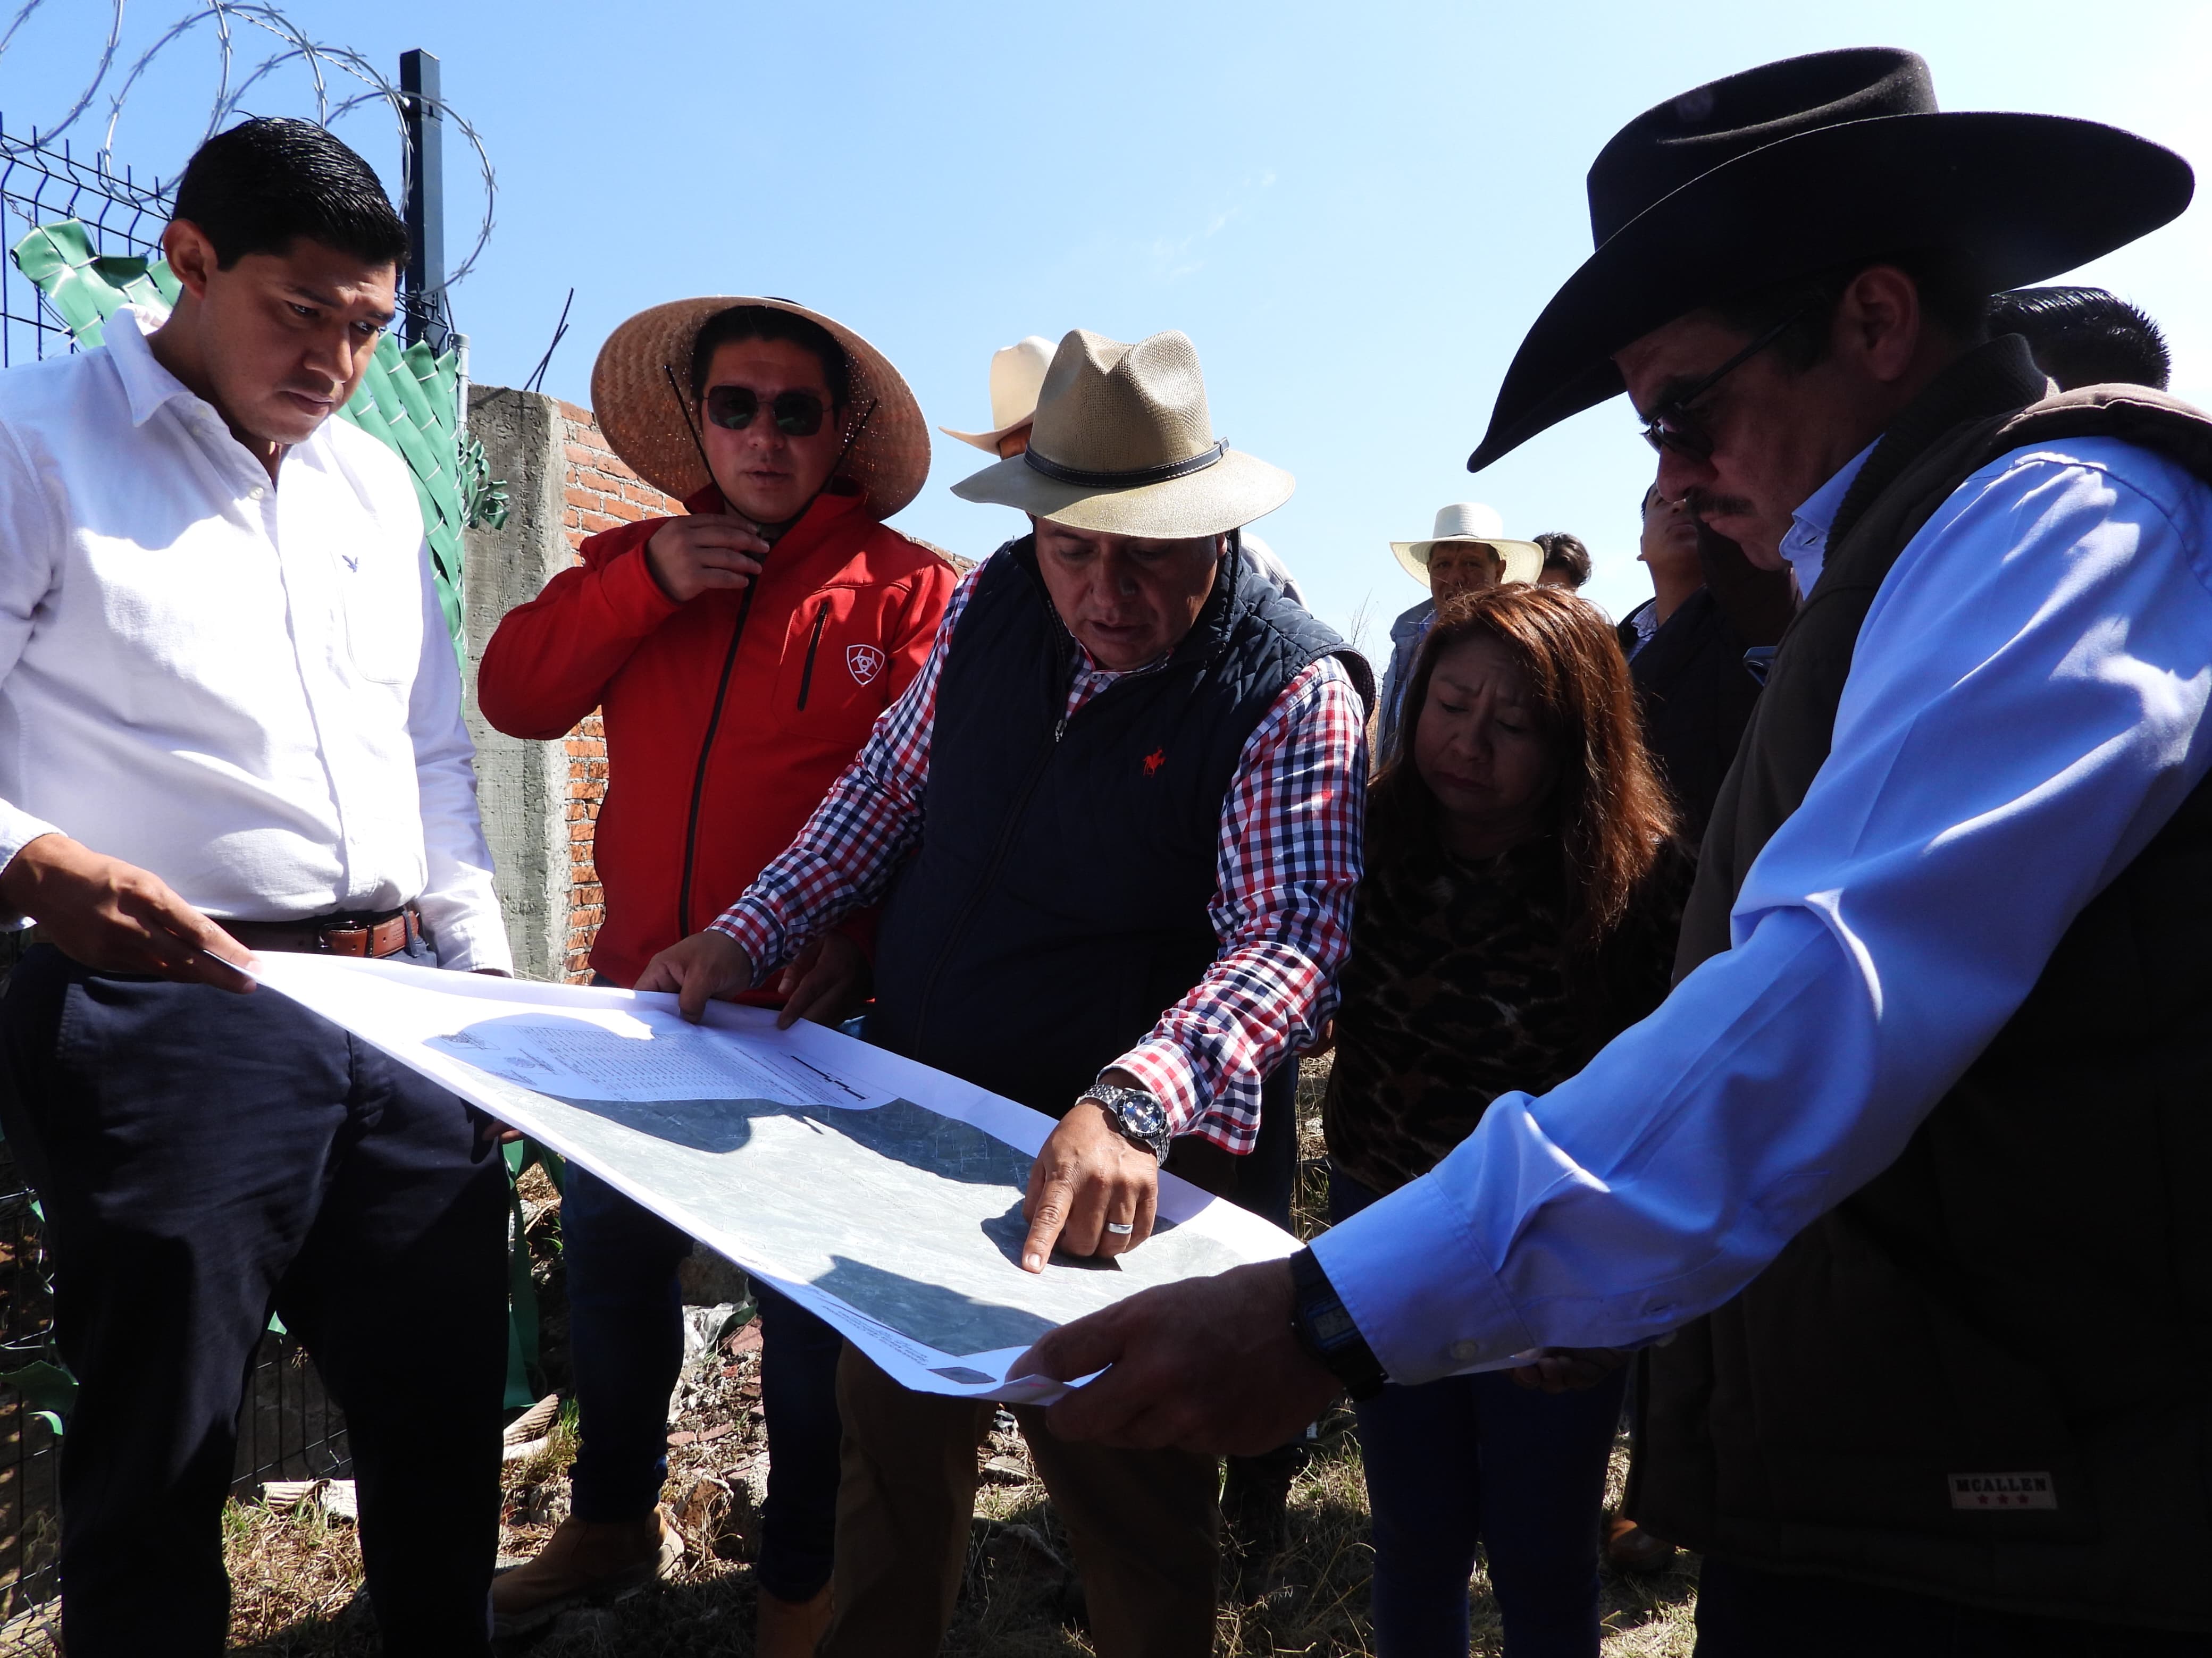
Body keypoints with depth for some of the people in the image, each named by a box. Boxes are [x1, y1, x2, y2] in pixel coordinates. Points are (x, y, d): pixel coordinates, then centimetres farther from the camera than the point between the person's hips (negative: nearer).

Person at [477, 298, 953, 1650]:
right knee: (612, 1263, 22)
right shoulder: (640, 562, 9)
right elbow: (516, 694, -2)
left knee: (809, 1309, 9)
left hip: (815, 1021, -5)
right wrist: (645, 580, -13)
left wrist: (865, 941, -28)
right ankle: (616, 1523, 47)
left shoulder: (912, 594, -7)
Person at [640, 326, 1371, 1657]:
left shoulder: (1295, 688, -18)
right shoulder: (994, 606, -1)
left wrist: (1130, 1105, -43)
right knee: (892, 1431, 24)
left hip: (1115, 1167, -5)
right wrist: (747, 939, 1)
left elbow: (1289, 938, -27)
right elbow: (888, 790, 10)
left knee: (1131, 1489, 9)